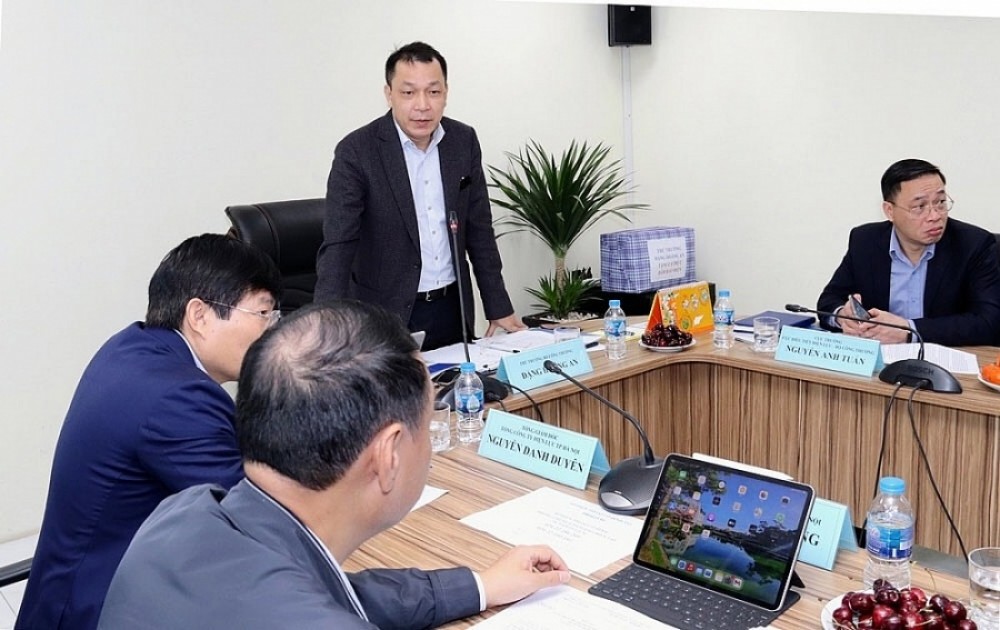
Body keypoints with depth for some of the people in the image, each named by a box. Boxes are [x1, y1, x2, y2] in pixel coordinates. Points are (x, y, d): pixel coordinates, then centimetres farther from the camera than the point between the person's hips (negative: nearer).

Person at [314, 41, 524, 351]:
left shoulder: (464, 141, 0)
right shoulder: (357, 151, -14)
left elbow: (479, 229, 8)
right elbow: (337, 245, -18)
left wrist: (499, 308, 7)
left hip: (454, 308, 4)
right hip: (388, 314, -4)